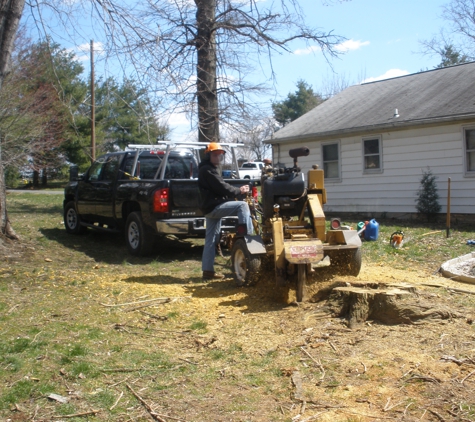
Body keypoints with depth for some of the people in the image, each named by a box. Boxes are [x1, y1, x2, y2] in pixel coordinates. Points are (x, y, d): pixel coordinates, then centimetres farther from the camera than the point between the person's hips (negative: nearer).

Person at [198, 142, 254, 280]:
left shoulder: (211, 169, 23)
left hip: (212, 208, 11)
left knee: (211, 240, 10)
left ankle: (208, 270, 12)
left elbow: (220, 188, 21)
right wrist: (239, 191, -6)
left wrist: (238, 191, 7)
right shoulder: (207, 170, -11)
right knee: (242, 205, -19)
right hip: (214, 207, -11)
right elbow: (222, 187, -18)